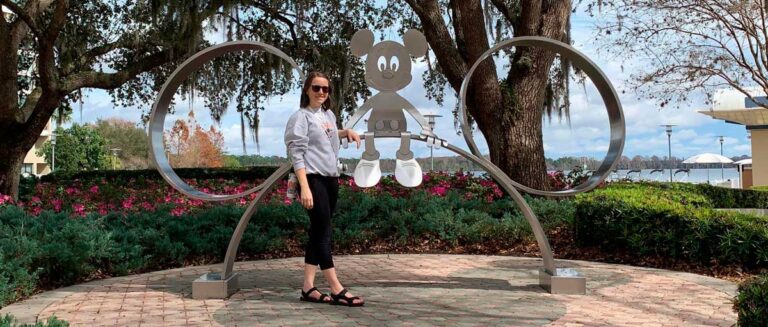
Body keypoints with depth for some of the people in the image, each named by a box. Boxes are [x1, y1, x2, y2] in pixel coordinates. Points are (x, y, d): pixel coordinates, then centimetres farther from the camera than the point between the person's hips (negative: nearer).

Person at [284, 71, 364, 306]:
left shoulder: (329, 115, 15)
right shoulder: (301, 117, -7)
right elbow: (297, 154, -14)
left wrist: (347, 132, 15)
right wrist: (304, 187, -23)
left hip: (331, 179, 8)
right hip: (314, 180, -8)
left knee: (318, 232, 7)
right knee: (323, 231, -8)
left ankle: (308, 287, 12)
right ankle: (337, 289, -7)